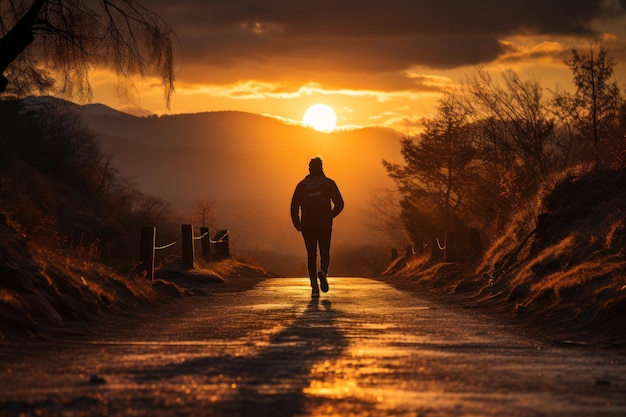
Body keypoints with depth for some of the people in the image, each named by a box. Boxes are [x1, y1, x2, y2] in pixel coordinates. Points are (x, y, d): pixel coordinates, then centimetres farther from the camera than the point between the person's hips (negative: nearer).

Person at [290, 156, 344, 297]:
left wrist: (297, 224, 8)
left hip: (307, 226, 1)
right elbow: (339, 204, -5)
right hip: (324, 225, -1)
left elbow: (294, 206, -3)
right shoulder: (329, 183, 0)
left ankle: (314, 287, 1)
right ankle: (323, 272, -22)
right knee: (325, 253, 11)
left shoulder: (302, 185, 3)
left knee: (311, 255, 11)